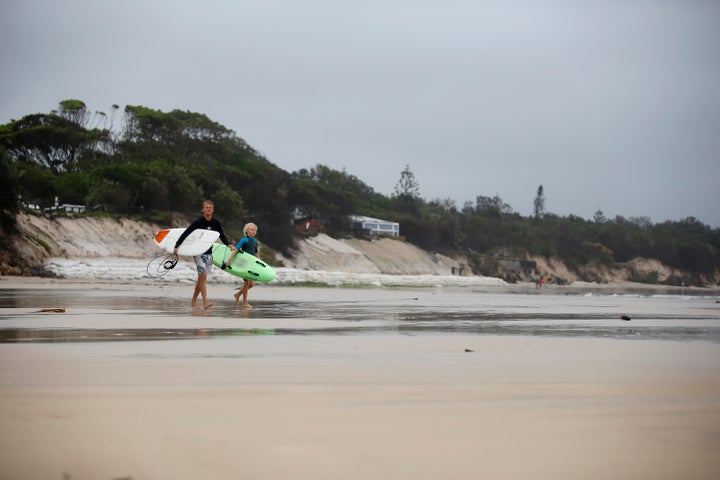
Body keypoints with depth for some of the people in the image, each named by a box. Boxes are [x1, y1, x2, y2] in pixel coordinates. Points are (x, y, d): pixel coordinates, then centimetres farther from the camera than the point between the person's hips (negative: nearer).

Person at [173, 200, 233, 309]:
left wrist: (228, 244, -7)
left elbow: (222, 236, 12)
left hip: (209, 253, 5)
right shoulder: (198, 222, -9)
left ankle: (193, 301, 22)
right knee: (203, 276, -14)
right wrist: (176, 246, -14)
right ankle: (205, 302, -17)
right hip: (198, 253, -5)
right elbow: (185, 234, -7)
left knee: (201, 278, 10)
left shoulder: (216, 223, 4)